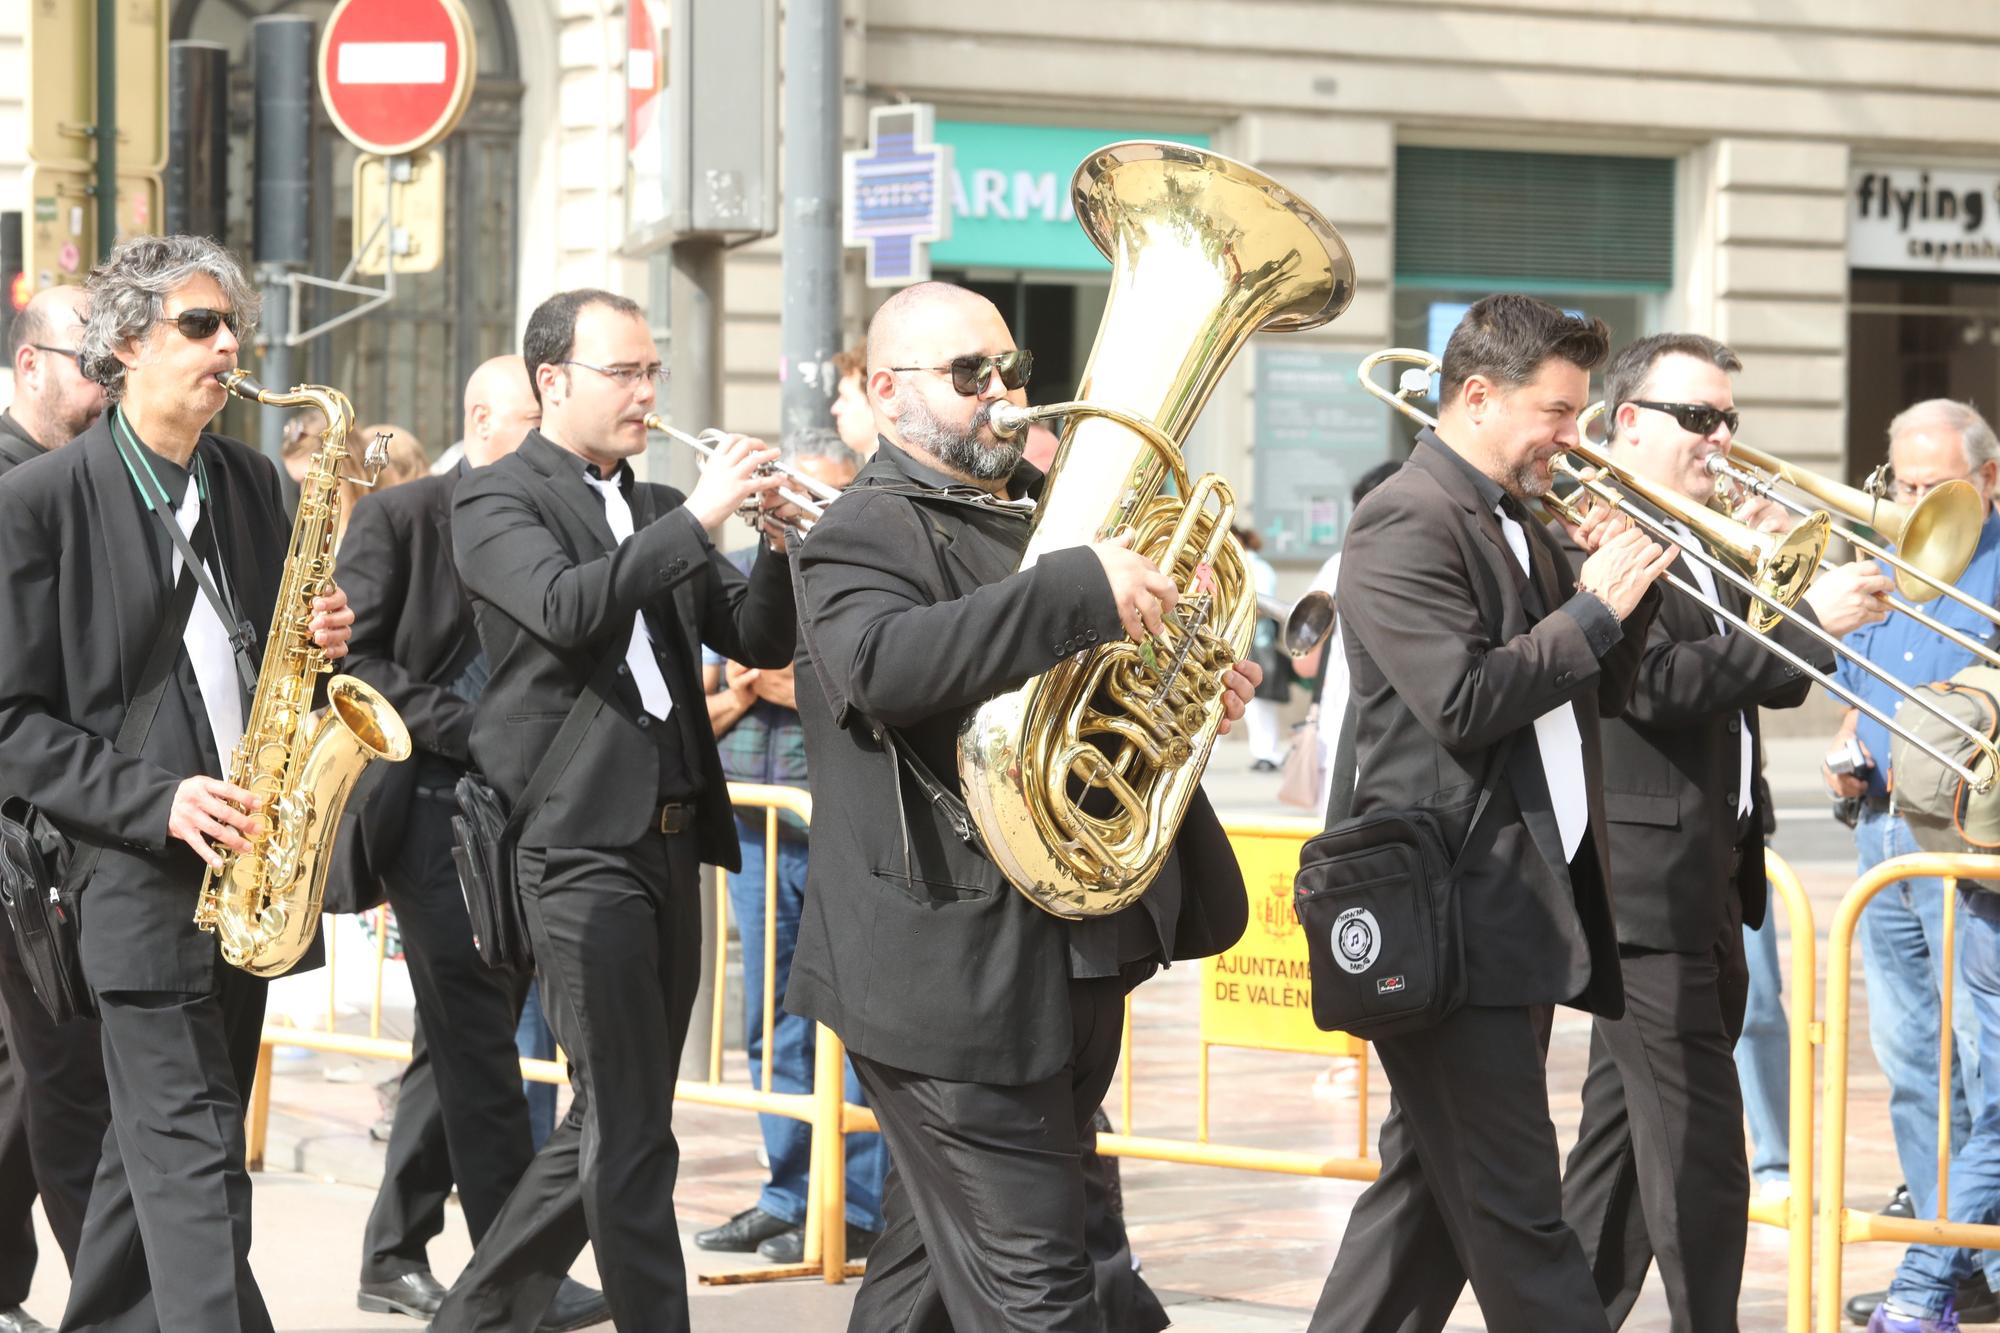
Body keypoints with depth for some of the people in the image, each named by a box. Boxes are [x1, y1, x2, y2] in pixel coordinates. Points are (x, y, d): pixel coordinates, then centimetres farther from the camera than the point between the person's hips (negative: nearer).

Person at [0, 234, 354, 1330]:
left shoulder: (252, 482, 12)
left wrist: (316, 643, -1)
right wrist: (156, 804, -19)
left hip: (246, 865, 6)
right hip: (140, 878, -6)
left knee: (155, 1149, 14)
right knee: (193, 1162, -12)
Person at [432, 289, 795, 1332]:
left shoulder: (657, 511, 18)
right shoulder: (496, 501, -3)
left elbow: (757, 639, 12)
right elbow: (564, 608, -22)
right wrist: (698, 519, -24)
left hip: (673, 836, 8)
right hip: (581, 841, -8)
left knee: (612, 1128, 13)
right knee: (629, 1135, -9)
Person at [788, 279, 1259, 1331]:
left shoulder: (1038, 510, 19)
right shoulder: (863, 534, -9)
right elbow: (885, 664, -31)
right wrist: (1085, 589, -36)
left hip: (1073, 958, 9)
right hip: (957, 980, -9)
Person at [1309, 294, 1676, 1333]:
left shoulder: (1517, 527, 18)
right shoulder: (1407, 524, -11)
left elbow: (1600, 692, 20)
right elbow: (1466, 701, -21)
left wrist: (1627, 586, 3)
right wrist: (1594, 608, -15)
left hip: (1526, 908, 10)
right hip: (1453, 918, -10)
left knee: (1431, 1195, 14)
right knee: (1518, 1218, -8)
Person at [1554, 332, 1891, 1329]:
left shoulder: (1708, 547, 19)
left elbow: (1775, 683, 18)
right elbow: (1656, 683, -22)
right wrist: (1810, 618, -22)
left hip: (1710, 883, 10)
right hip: (1645, 884, -10)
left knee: (1626, 1144, 15)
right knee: (1698, 1160, -10)